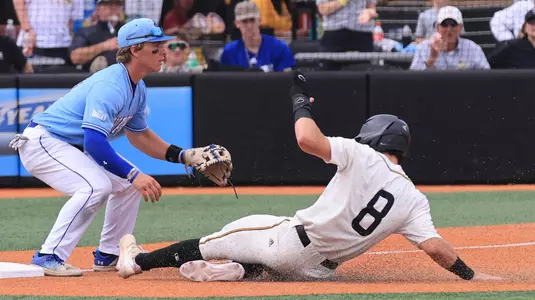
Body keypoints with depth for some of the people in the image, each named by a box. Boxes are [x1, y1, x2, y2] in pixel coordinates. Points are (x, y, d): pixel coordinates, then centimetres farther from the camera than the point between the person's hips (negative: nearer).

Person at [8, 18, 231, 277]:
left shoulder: (138, 89, 6)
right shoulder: (111, 86, -26)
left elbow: (139, 136, 19)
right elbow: (95, 142, -34)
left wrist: (184, 156, 7)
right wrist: (134, 175, -36)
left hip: (73, 147, 10)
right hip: (42, 143, -10)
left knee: (129, 183, 10)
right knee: (96, 185, -29)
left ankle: (109, 255, 17)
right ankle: (48, 258, -27)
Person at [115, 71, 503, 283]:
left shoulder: (362, 156, -9)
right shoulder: (415, 200, 1)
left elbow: (307, 140, -21)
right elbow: (435, 246, -11)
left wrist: (302, 102, -4)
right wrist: (471, 275, -1)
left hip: (292, 241, -4)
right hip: (321, 269, 4)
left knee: (228, 234, 14)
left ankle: (138, 261, 20)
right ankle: (234, 270, 7)